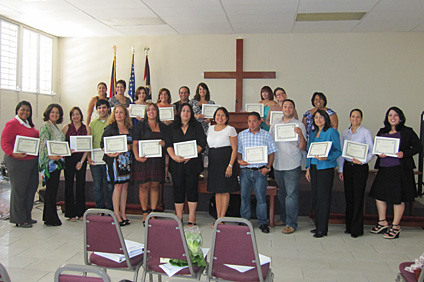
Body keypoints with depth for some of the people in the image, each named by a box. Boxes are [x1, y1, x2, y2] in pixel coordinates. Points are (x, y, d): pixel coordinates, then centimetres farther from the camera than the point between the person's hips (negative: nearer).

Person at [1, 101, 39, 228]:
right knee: (18, 189, -1)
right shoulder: (12, 124, -10)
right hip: (18, 161, -9)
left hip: (32, 161, 9)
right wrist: (14, 153, -29)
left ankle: (27, 216, 25)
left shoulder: (29, 124, 16)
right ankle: (19, 219, 10)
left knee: (31, 188, 13)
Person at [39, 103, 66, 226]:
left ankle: (50, 216, 21)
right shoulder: (45, 126, -9)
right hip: (50, 162, -9)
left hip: (57, 161, 9)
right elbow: (43, 144, -17)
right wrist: (50, 156, -28)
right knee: (51, 189, -4)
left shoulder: (56, 127, 18)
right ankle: (51, 219, 3)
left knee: (53, 189, 12)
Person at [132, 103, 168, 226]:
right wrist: (137, 156, -15)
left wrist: (164, 143, -5)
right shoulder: (140, 126, 6)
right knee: (144, 186, -1)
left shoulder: (163, 127, 14)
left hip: (158, 160, 2)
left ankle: (152, 213, 14)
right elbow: (134, 143, 0)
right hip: (143, 159, -2)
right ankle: (145, 213, 10)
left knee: (155, 186, 4)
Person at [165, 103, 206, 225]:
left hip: (192, 162, -1)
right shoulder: (172, 127, 12)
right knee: (178, 189, 3)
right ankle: (178, 218, 12)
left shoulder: (197, 126, 8)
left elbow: (202, 143, 0)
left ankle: (191, 218, 7)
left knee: (192, 189, -1)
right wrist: (174, 156, -12)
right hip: (176, 163, 1)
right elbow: (168, 144, 5)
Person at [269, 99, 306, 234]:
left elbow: (303, 148, -5)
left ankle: (291, 224, 2)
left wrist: (301, 135, -22)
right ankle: (283, 218, 27)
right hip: (277, 165, 4)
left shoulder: (299, 125, 0)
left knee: (291, 194, -4)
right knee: (281, 193, 14)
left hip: (292, 166, -4)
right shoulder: (275, 124, 12)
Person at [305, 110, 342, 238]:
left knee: (323, 198, -4)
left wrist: (326, 158, -23)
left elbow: (338, 151, -7)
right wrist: (308, 168, 12)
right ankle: (318, 225, 19)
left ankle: (322, 229, 3)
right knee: (316, 197, 9)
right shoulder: (312, 134, 16)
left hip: (326, 168, -6)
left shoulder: (332, 132, -3)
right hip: (314, 168, 6)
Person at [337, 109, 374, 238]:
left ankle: (357, 229, 4)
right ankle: (349, 226, 17)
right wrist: (340, 169, 8)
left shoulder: (366, 132, -1)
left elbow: (371, 151, -5)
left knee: (358, 197, -3)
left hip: (360, 167, -4)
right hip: (347, 166, 4)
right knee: (349, 197, 7)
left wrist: (362, 161, -20)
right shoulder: (345, 133, 11)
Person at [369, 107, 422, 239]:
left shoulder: (407, 132, -1)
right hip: (384, 168, 5)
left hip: (400, 168, -5)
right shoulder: (381, 132, 11)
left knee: (398, 198, 2)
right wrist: (379, 154, -5)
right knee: (379, 194, 9)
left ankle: (395, 226, 15)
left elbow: (418, 147, -2)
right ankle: (382, 222, 26)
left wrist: (404, 153, -16)